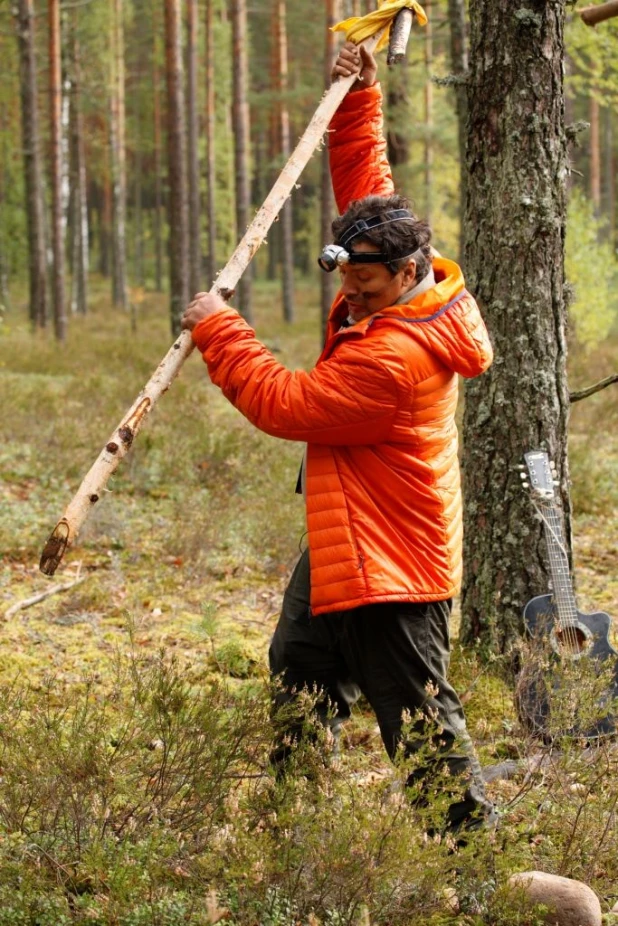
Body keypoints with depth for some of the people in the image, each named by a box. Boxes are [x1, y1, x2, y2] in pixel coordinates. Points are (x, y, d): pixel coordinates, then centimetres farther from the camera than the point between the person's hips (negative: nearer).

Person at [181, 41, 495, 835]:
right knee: (302, 669, 21)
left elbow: (283, 405, -25)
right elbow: (365, 183, 12)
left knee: (416, 711, -6)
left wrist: (218, 332, -17)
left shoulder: (395, 355, -29)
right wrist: (359, 102, 5)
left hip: (392, 561, -11)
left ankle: (469, 831, 3)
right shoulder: (387, 288, -1)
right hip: (342, 543, 11)